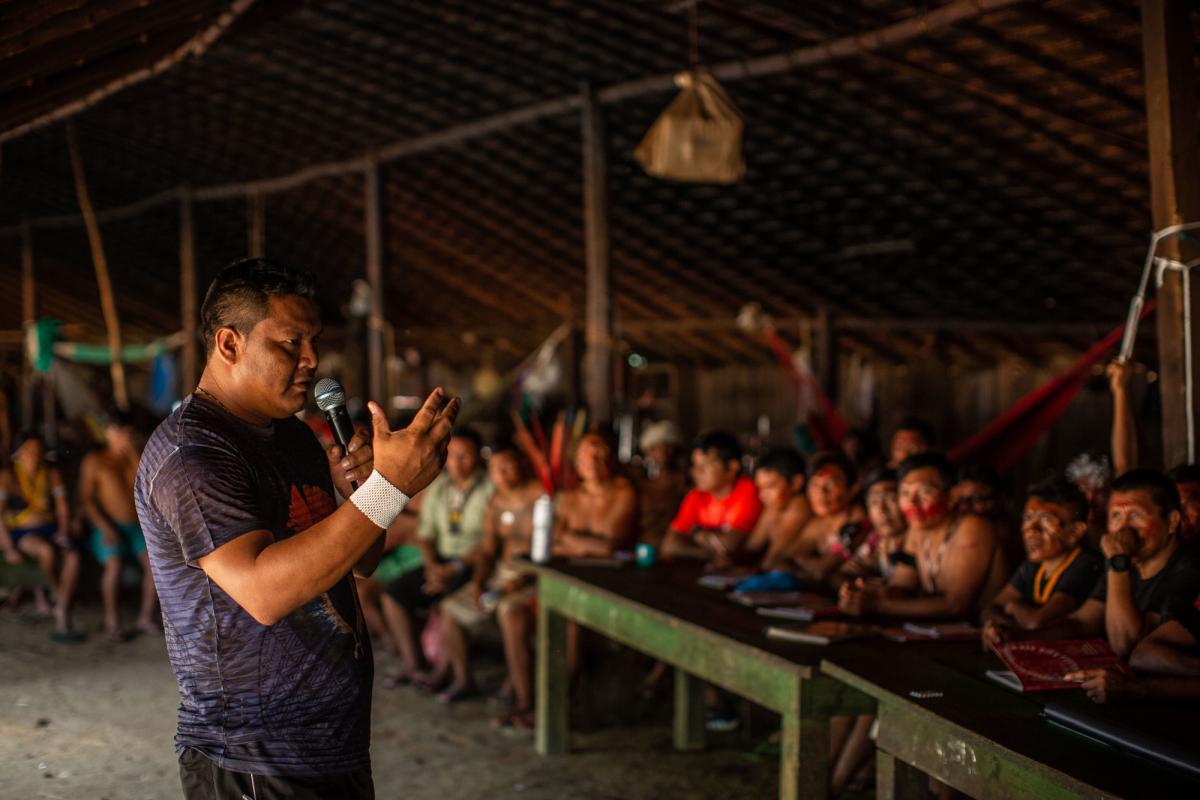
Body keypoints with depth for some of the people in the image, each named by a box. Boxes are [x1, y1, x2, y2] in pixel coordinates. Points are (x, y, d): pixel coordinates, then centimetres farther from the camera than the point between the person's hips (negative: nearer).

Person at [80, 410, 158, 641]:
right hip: (109, 528, -3)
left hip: (137, 527, 3)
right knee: (114, 564, -31)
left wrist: (133, 454, -10)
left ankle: (146, 617, -11)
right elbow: (86, 499, -4)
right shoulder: (94, 460, 1)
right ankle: (112, 621, -17)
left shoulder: (136, 457, 12)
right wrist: (105, 527, -17)